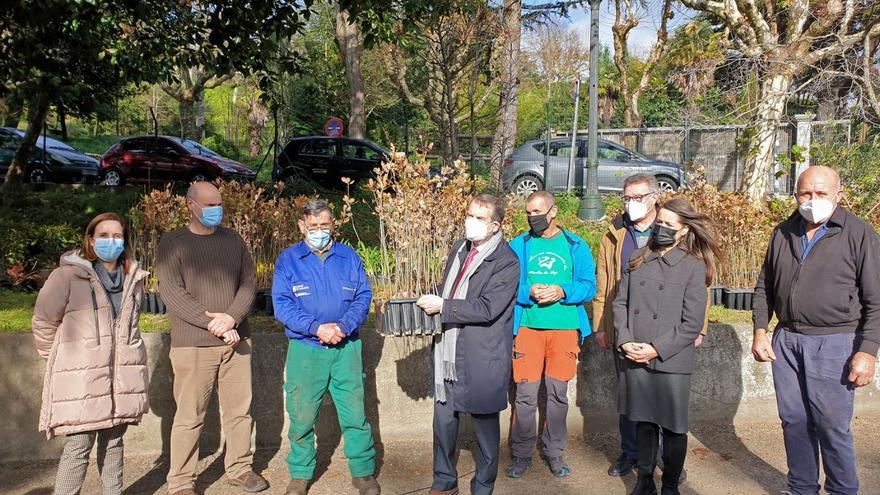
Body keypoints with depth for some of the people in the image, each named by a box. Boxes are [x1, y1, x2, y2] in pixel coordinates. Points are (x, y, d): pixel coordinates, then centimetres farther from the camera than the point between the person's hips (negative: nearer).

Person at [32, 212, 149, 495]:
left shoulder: (133, 278, 9)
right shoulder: (68, 275, -9)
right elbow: (43, 321, -3)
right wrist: (58, 359, 3)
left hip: (122, 374, 5)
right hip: (81, 376, -5)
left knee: (113, 441, 15)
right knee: (79, 446, -4)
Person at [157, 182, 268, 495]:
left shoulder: (233, 240, 11)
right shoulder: (173, 243, -1)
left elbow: (249, 282, 5)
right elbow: (171, 293, -10)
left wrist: (231, 318, -12)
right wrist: (212, 323, -17)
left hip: (235, 340, 4)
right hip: (193, 344, -4)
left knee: (239, 410, 11)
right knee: (190, 417, 1)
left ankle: (239, 469, 27)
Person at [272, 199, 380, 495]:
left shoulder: (349, 257, 6)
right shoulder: (288, 259, 1)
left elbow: (363, 297, 2)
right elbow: (282, 304, -7)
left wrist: (343, 327, -16)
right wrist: (317, 328, -18)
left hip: (346, 348, 1)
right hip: (304, 350, -1)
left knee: (355, 414, 3)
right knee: (302, 417, 8)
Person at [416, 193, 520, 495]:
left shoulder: (506, 262, -15)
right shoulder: (460, 248, 10)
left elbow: (487, 309, -23)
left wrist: (443, 306, -20)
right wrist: (433, 304, 1)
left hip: (481, 357, -7)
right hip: (449, 352, 7)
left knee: (485, 424, 11)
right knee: (444, 419, 16)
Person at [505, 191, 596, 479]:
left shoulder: (576, 247, 6)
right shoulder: (518, 246, 6)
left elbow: (589, 287, 2)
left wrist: (562, 292, -16)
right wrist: (528, 293, -16)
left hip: (565, 328, 1)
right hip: (528, 326, 0)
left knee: (558, 393, 9)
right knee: (526, 393, 0)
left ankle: (554, 452, 24)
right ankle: (521, 454, 15)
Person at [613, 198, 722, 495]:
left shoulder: (694, 267, -3)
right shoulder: (638, 261, 9)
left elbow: (692, 323, -8)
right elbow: (620, 303, 8)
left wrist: (657, 349, -13)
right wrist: (625, 341, -6)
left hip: (672, 362, -3)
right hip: (635, 360, 4)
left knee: (672, 426, 6)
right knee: (643, 421, 13)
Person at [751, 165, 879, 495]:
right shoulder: (783, 233, 9)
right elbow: (765, 286, 16)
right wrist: (760, 331, 8)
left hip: (834, 344, -5)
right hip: (786, 341, 5)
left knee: (832, 426, -1)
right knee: (794, 421, 13)